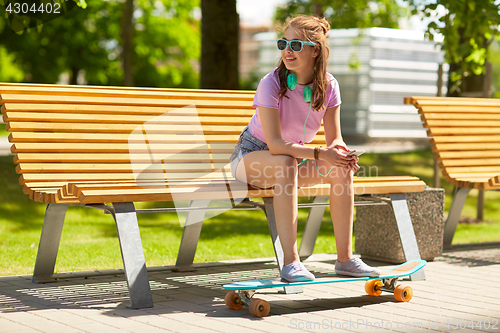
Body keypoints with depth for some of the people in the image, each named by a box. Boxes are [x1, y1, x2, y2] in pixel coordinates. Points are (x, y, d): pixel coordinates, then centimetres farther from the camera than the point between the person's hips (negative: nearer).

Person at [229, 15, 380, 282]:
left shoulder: (328, 85, -10)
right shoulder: (271, 84, -25)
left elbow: (334, 138, -8)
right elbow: (275, 145, -31)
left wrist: (340, 150, -32)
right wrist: (320, 153, -40)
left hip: (293, 156, 5)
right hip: (251, 157, -5)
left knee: (342, 168, -22)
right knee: (286, 163, -39)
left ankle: (345, 258, -15)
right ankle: (290, 262, -38)